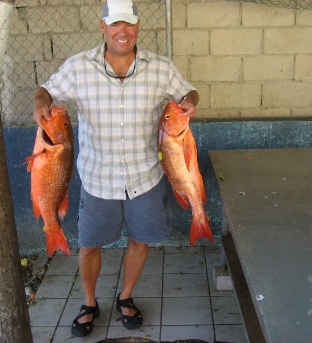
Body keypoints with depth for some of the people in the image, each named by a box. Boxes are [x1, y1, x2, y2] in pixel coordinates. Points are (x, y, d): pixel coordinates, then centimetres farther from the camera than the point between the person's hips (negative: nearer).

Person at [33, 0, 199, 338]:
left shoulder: (161, 68, -7)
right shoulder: (78, 66, -9)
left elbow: (188, 91, 8)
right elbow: (48, 89, 4)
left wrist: (189, 101, -16)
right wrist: (41, 102, -20)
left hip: (145, 177, 1)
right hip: (97, 179, 0)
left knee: (140, 241, 16)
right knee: (89, 245, 13)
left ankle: (125, 297, 43)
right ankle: (89, 304, 41)